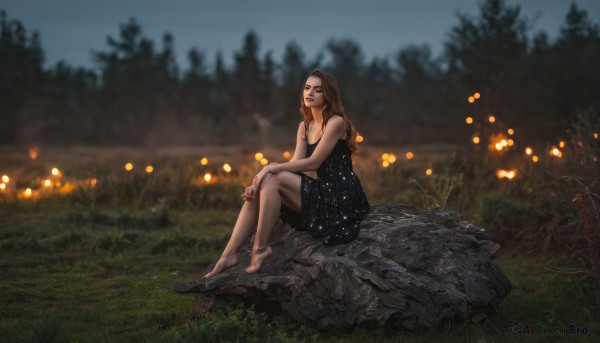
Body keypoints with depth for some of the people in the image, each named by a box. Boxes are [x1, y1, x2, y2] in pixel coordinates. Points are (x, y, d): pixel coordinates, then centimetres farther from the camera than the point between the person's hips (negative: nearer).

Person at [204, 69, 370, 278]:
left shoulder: (336, 122, -9)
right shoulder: (304, 126, 14)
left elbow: (313, 162, -15)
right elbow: (296, 163, 2)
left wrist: (272, 168, -16)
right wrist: (261, 181, -13)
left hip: (340, 197, -8)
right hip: (321, 191, 8)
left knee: (273, 180, -21)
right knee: (256, 192, -9)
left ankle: (260, 247, -15)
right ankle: (229, 254, -15)